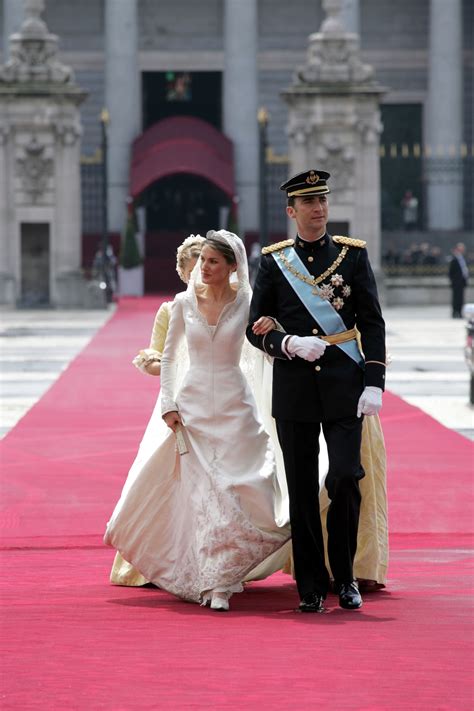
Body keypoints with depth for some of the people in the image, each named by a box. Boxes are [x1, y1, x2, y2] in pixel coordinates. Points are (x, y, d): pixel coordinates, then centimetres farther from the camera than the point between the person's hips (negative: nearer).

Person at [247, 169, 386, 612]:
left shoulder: (353, 255, 5)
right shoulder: (273, 261, 5)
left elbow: (373, 324, 3)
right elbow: (255, 329, 6)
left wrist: (374, 384, -6)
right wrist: (290, 344, -14)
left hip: (343, 385, 0)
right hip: (294, 388, 1)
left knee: (346, 478, -9)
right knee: (302, 490, 3)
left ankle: (345, 576, 10)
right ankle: (311, 587, 11)